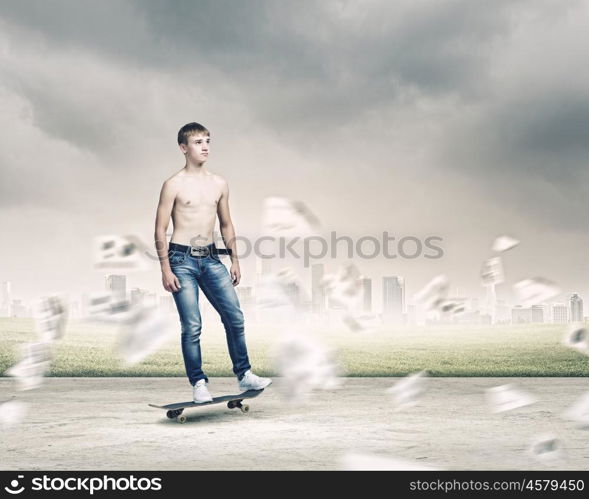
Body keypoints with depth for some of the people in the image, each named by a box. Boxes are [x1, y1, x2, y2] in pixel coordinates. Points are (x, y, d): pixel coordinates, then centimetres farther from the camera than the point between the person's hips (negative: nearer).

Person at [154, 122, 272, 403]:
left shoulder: (219, 184, 10)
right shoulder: (174, 185, -5)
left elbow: (226, 225, 18)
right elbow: (160, 229, -6)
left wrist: (234, 260, 14)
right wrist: (165, 269, -11)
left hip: (211, 258, 5)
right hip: (182, 259, -5)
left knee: (235, 316, -1)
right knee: (192, 325, -3)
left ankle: (244, 375, 11)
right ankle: (198, 384, 8)